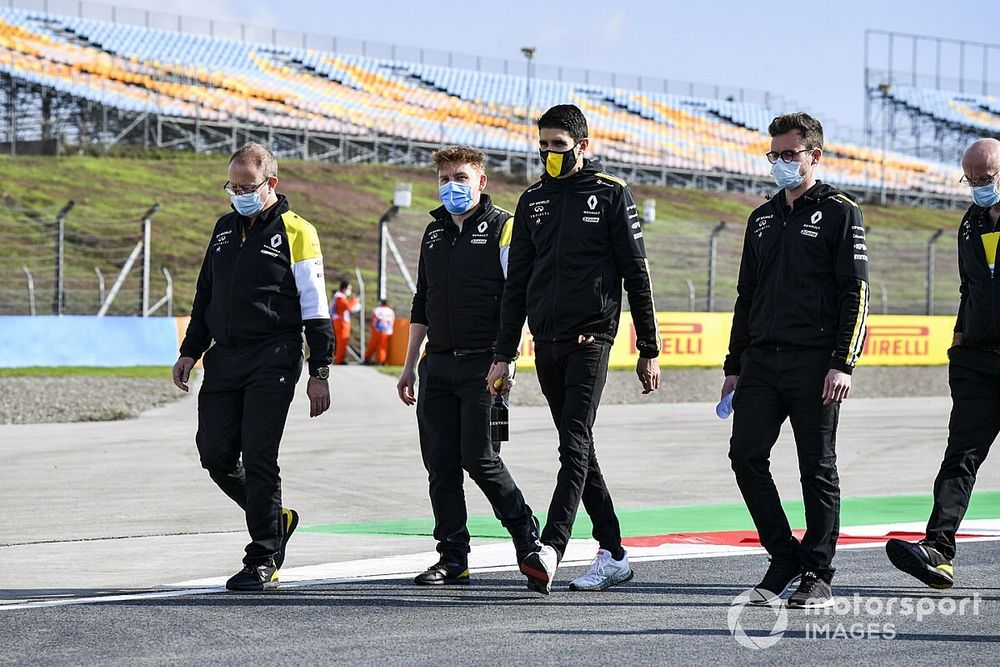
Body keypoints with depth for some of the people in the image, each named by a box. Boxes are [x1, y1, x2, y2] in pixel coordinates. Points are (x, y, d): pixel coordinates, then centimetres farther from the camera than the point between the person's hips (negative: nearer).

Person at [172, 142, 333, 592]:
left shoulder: (296, 234, -2)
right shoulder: (225, 229, 16)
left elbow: (315, 310, -3)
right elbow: (205, 296, 23)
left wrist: (319, 373, -7)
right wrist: (190, 352, 17)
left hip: (272, 364, -6)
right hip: (223, 360, 6)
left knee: (258, 460, -9)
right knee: (215, 455, 1)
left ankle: (263, 562, -1)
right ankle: (276, 519, 24)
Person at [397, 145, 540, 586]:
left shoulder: (501, 227, -2)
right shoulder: (434, 232, 17)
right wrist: (409, 365, 19)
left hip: (482, 364, -6)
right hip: (437, 364, 6)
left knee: (479, 459, -10)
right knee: (440, 464, 3)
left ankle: (528, 539, 7)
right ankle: (452, 558, 8)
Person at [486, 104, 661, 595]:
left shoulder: (611, 194, 0)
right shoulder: (533, 201, 14)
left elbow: (636, 275, 0)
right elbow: (517, 283, 16)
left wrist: (649, 351, -1)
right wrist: (503, 355, 11)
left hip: (591, 337, -6)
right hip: (546, 342, 6)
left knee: (575, 442, -16)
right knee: (577, 448, 8)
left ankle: (550, 549, -28)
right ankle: (613, 555, 14)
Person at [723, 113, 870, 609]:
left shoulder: (839, 213, 0)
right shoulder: (762, 219, 19)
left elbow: (855, 294, -7)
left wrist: (843, 363, -15)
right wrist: (734, 366, 17)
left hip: (814, 363, -6)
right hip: (761, 361, 6)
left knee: (818, 470, -1)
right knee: (746, 456, -4)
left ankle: (817, 578, 5)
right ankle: (785, 560, 8)